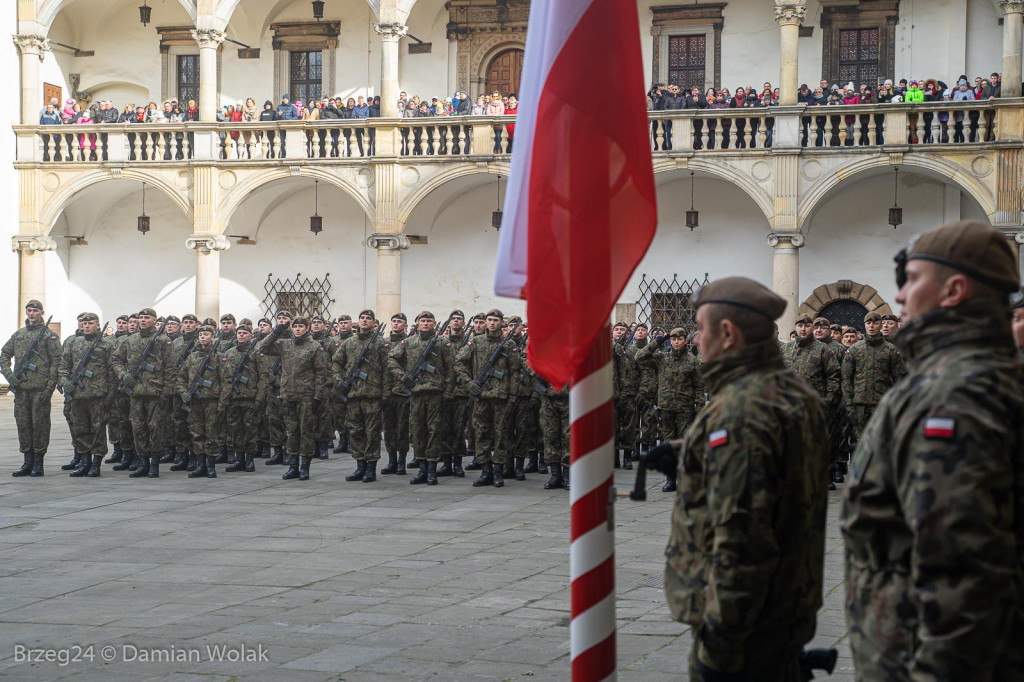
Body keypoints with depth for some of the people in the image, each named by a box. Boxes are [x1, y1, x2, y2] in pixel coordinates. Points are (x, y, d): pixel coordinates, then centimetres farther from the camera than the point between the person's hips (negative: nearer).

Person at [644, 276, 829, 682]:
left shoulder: (739, 410, -21)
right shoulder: (798, 395, 10)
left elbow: (740, 536, -26)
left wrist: (718, 643, -23)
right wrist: (685, 457, 10)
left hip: (744, 619, -10)